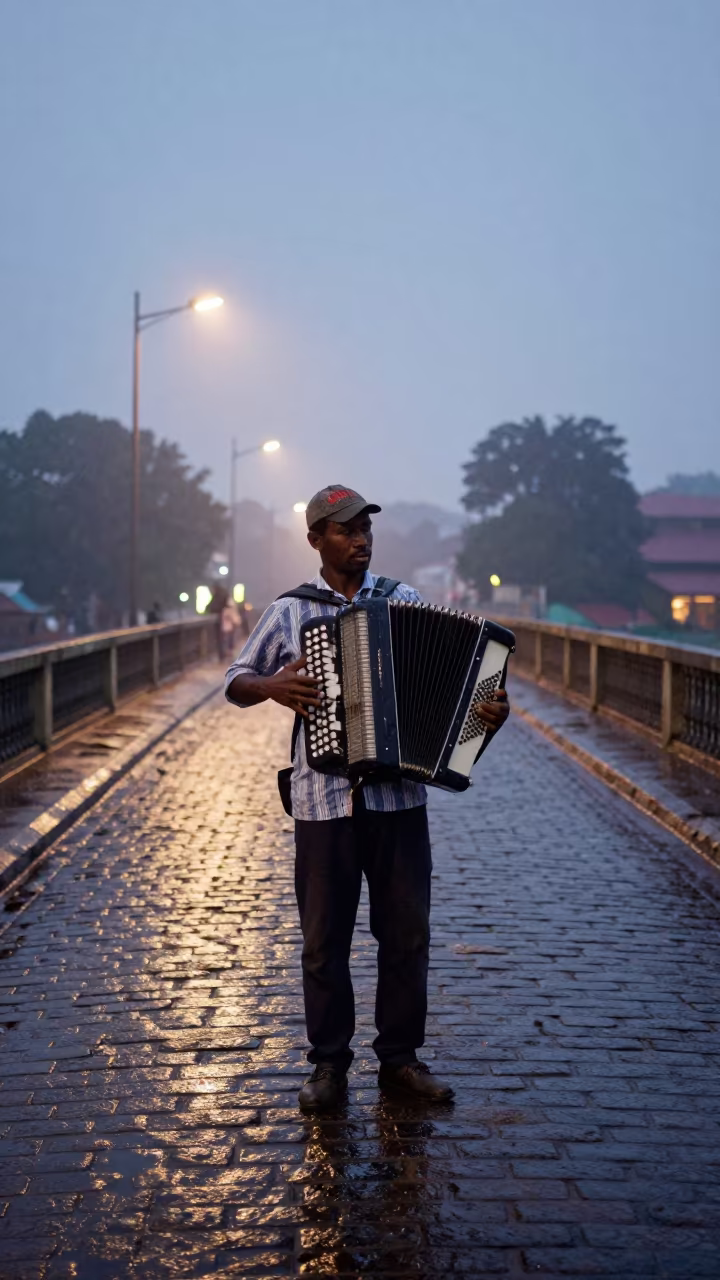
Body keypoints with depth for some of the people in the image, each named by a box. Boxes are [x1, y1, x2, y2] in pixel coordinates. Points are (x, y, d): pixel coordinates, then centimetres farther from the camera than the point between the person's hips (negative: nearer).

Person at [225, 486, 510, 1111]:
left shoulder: (406, 602, 7)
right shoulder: (289, 612, 4)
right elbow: (235, 684, 10)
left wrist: (488, 709, -10)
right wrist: (271, 687, -11)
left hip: (399, 795, 1)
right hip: (324, 798, -1)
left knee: (407, 932, 7)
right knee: (323, 938, 5)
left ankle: (401, 1058, 20)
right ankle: (330, 1065, 17)